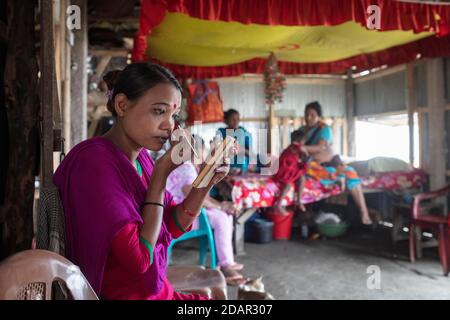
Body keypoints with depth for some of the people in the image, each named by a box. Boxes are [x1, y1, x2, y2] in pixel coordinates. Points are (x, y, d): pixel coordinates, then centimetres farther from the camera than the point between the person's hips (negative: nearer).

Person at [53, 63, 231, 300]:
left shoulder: (141, 157, 2)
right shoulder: (95, 161, -22)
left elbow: (173, 225, 7)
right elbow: (138, 258, -24)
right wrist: (161, 175, -21)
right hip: (121, 294, -7)